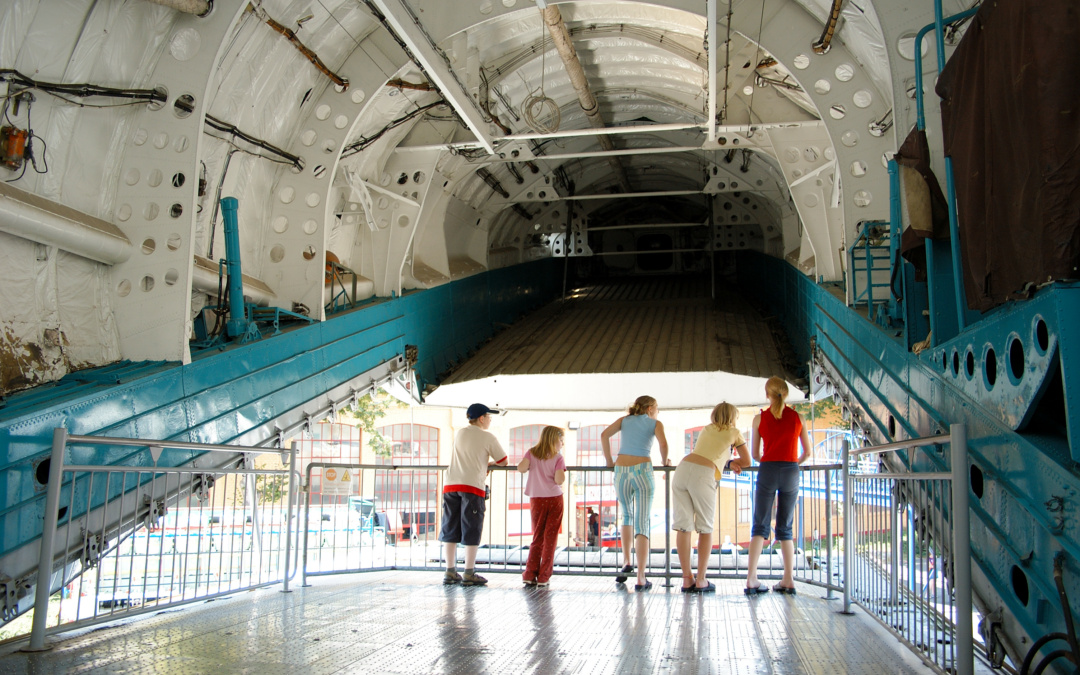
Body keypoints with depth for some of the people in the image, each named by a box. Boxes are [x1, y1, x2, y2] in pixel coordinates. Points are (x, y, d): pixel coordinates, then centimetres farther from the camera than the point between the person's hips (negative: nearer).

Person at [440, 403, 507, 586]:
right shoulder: (488, 437, 1)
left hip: (451, 485, 5)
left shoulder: (459, 434, 17)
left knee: (450, 530, 9)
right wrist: (488, 464, 23)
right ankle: (469, 574, 4)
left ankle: (450, 572, 13)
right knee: (471, 530, 2)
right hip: (473, 486, -5)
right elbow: (503, 461, 7)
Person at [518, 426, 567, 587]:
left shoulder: (532, 453, 4)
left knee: (537, 538, 11)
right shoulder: (558, 458, -3)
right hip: (554, 499, -2)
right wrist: (562, 474, 4)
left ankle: (530, 574, 3)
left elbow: (521, 468, -13)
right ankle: (543, 577, 3)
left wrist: (530, 467, 8)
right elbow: (559, 480, -16)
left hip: (537, 500, 2)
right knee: (550, 538, 3)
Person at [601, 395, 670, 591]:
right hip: (642, 470, -3)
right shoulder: (655, 423, 11)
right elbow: (663, 443, -9)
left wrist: (609, 461, 11)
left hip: (621, 472, 3)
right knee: (642, 524, -2)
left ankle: (626, 562, 18)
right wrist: (665, 461, 9)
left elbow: (604, 435, 3)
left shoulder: (624, 420, 18)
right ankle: (640, 579, -5)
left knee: (627, 516, 27)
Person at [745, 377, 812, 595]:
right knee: (785, 527, 11)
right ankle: (788, 580, 8)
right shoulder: (797, 418, 7)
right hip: (791, 472, 2)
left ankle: (751, 579, -9)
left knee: (760, 526, 1)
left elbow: (754, 454, 6)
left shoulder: (760, 418, 3)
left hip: (767, 471, -2)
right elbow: (807, 452, 12)